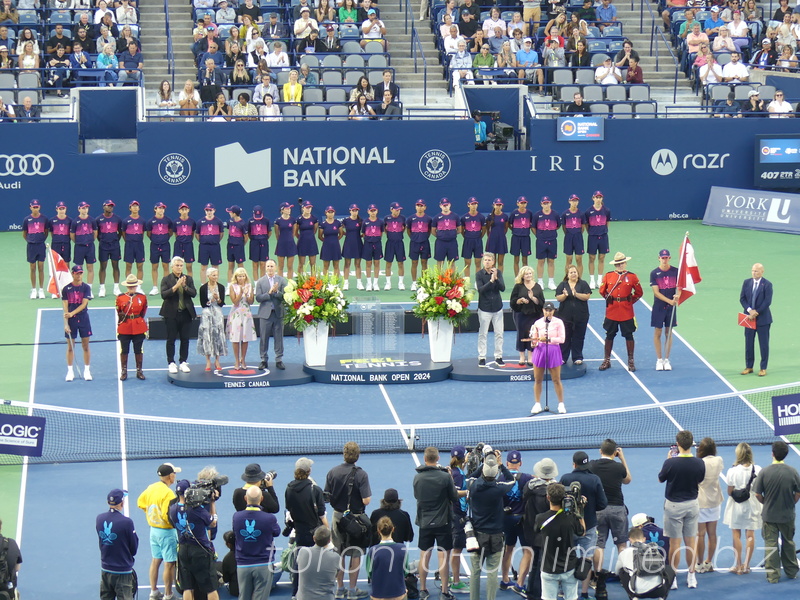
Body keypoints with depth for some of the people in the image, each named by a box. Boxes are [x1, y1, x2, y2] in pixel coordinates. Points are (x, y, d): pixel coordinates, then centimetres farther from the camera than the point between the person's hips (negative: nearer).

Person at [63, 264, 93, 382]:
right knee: (70, 347, 4)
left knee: (85, 346, 4)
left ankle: (87, 371, 13)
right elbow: (65, 307, -2)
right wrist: (66, 324, -10)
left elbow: (84, 304, -11)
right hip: (70, 320, 0)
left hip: (83, 319, 0)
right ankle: (70, 371, 12)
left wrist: (72, 313, -24)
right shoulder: (66, 289, 0)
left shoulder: (86, 287, -2)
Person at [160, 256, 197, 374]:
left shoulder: (188, 279, 6)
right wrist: (176, 286, -23)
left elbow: (194, 293, -3)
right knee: (171, 339, 1)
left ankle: (183, 362, 15)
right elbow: (164, 295, -13)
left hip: (186, 313, 3)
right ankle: (171, 363, 8)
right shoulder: (166, 280, -2)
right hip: (171, 314, -3)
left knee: (185, 339, 6)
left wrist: (185, 286, -19)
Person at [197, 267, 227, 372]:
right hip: (207, 314, -2)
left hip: (218, 314, 2)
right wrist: (211, 300, -13)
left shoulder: (221, 287, 2)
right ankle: (208, 362, 1)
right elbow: (203, 304, -2)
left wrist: (217, 299, -18)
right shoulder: (203, 288, -3)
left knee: (218, 336, 0)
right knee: (207, 336, -4)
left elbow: (222, 303, 0)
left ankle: (217, 361, 9)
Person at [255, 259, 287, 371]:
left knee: (279, 338, 4)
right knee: (264, 338, 3)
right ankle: (264, 360, 11)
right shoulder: (260, 282, 4)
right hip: (265, 313, 0)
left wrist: (276, 292, -19)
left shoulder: (282, 281, 5)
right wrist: (269, 293, -16)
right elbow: (258, 298, -5)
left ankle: (279, 360, 10)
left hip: (279, 312, 0)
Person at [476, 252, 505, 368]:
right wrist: (491, 281, -27)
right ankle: (481, 357, 9)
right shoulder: (479, 274, -6)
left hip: (497, 307, 2)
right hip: (484, 308, -2)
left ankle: (498, 357, 15)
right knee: (483, 334, 2)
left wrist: (496, 278, -25)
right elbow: (480, 289, -17)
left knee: (499, 333, 6)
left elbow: (503, 288, -10)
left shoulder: (498, 272, 0)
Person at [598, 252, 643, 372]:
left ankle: (631, 362, 13)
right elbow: (602, 291, 12)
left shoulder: (632, 276, -2)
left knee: (629, 336, 4)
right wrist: (609, 298, 7)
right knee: (609, 336, 8)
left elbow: (639, 293, 7)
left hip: (627, 312, -1)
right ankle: (607, 361, 18)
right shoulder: (608, 276, 1)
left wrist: (630, 301, 4)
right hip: (611, 311, 1)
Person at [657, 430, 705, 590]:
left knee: (675, 543, 3)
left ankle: (672, 579, 10)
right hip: (692, 504, 3)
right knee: (691, 542, 12)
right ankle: (691, 577, 19)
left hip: (673, 506, -3)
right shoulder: (699, 463, -10)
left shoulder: (670, 463, -19)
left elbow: (661, 479, -2)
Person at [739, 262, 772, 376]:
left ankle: (763, 368, 10)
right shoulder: (747, 283, 5)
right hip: (749, 318, 4)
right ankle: (749, 367, 17)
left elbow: (767, 301, -13)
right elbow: (742, 298, 3)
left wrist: (756, 313, -15)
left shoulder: (767, 284, -8)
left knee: (763, 344, 2)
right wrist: (750, 310, -12)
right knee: (749, 343, 8)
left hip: (763, 319, -4)